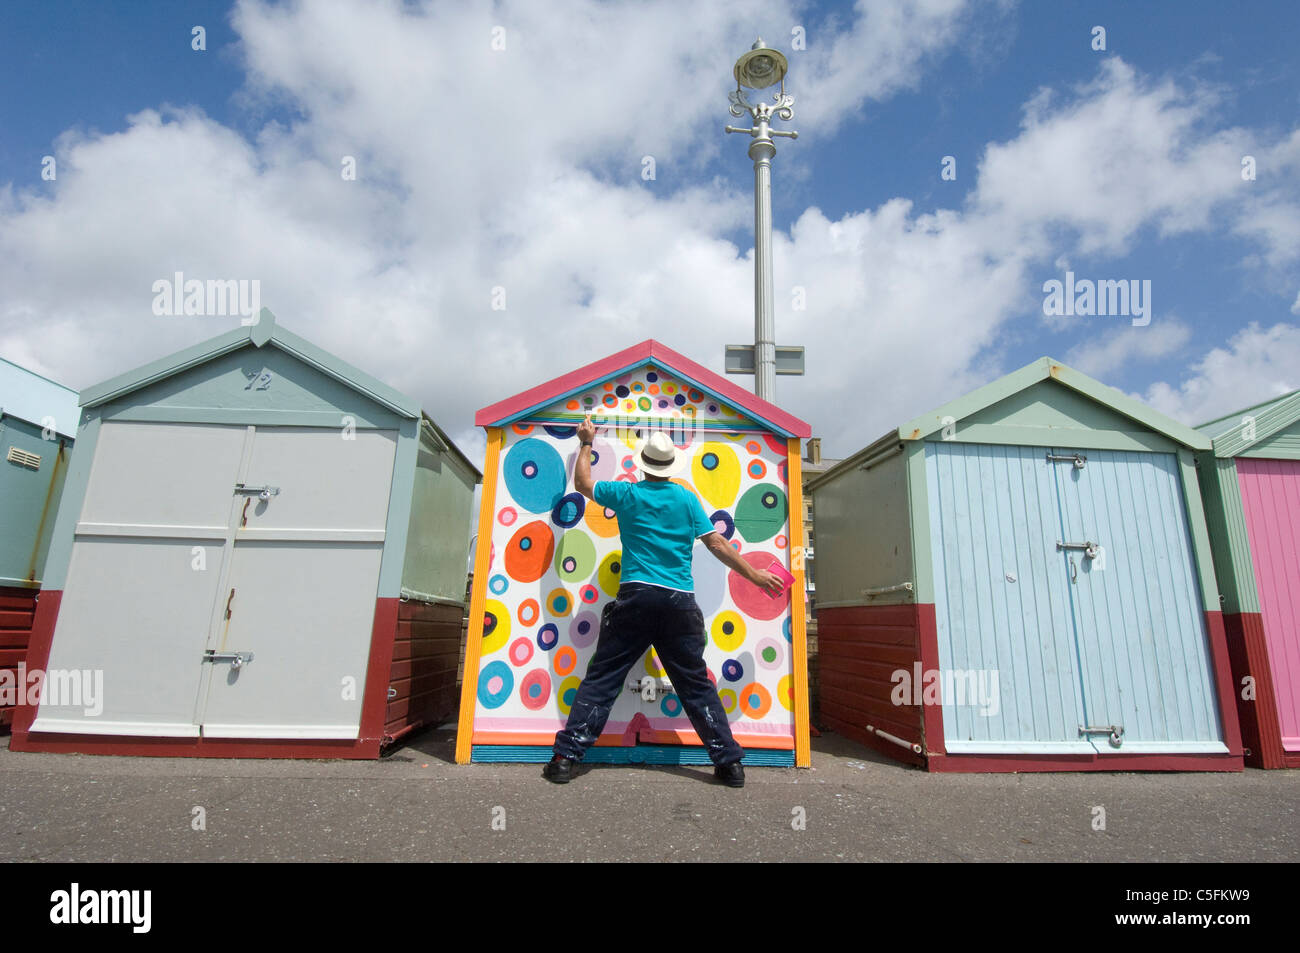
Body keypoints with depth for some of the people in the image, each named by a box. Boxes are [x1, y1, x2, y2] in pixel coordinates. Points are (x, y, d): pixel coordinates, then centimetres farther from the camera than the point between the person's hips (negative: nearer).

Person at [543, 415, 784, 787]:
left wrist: (587, 443, 33)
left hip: (635, 598, -1)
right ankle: (730, 763, 15)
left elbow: (582, 484, 20)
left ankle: (565, 757, 6)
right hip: (680, 602, 2)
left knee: (600, 680, 6)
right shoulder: (687, 499, 6)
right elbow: (718, 544, 5)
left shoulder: (627, 494, 4)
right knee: (697, 686, 11)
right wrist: (755, 575, 14)